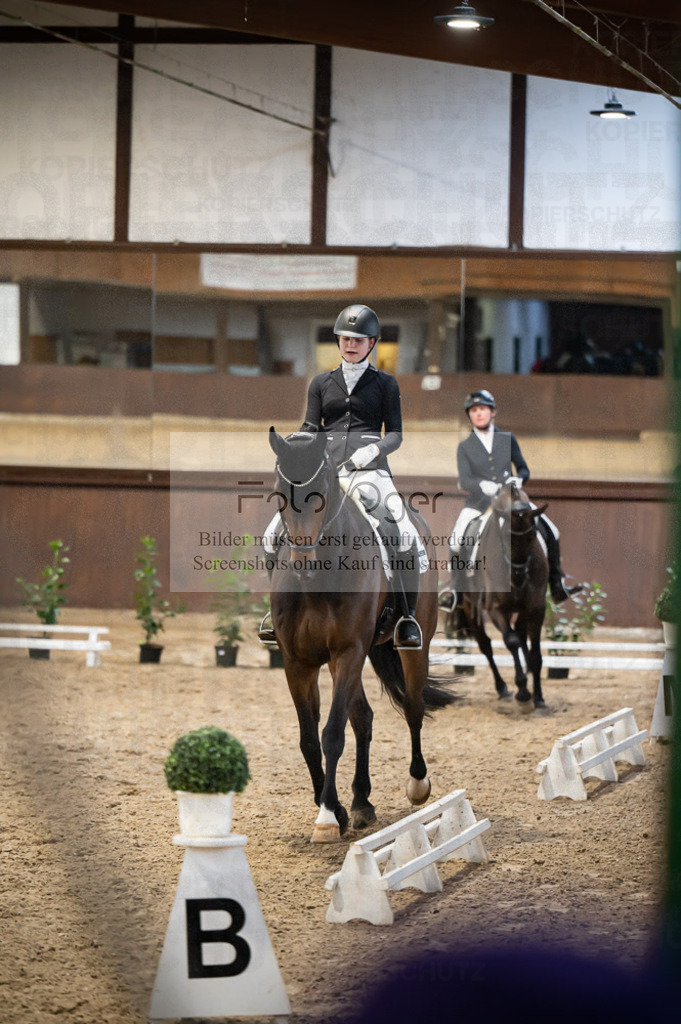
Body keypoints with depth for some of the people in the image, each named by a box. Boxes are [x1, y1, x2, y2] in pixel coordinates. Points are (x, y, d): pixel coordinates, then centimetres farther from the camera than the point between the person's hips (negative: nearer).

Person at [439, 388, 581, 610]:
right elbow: (464, 481, -7)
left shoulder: (508, 440, 10)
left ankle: (557, 586, 3)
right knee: (456, 540, -25)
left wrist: (518, 479, -10)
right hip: (479, 502, -1)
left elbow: (523, 469, 14)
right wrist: (483, 485, -28)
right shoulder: (465, 447, 4)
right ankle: (455, 588, -9)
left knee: (550, 532, -10)